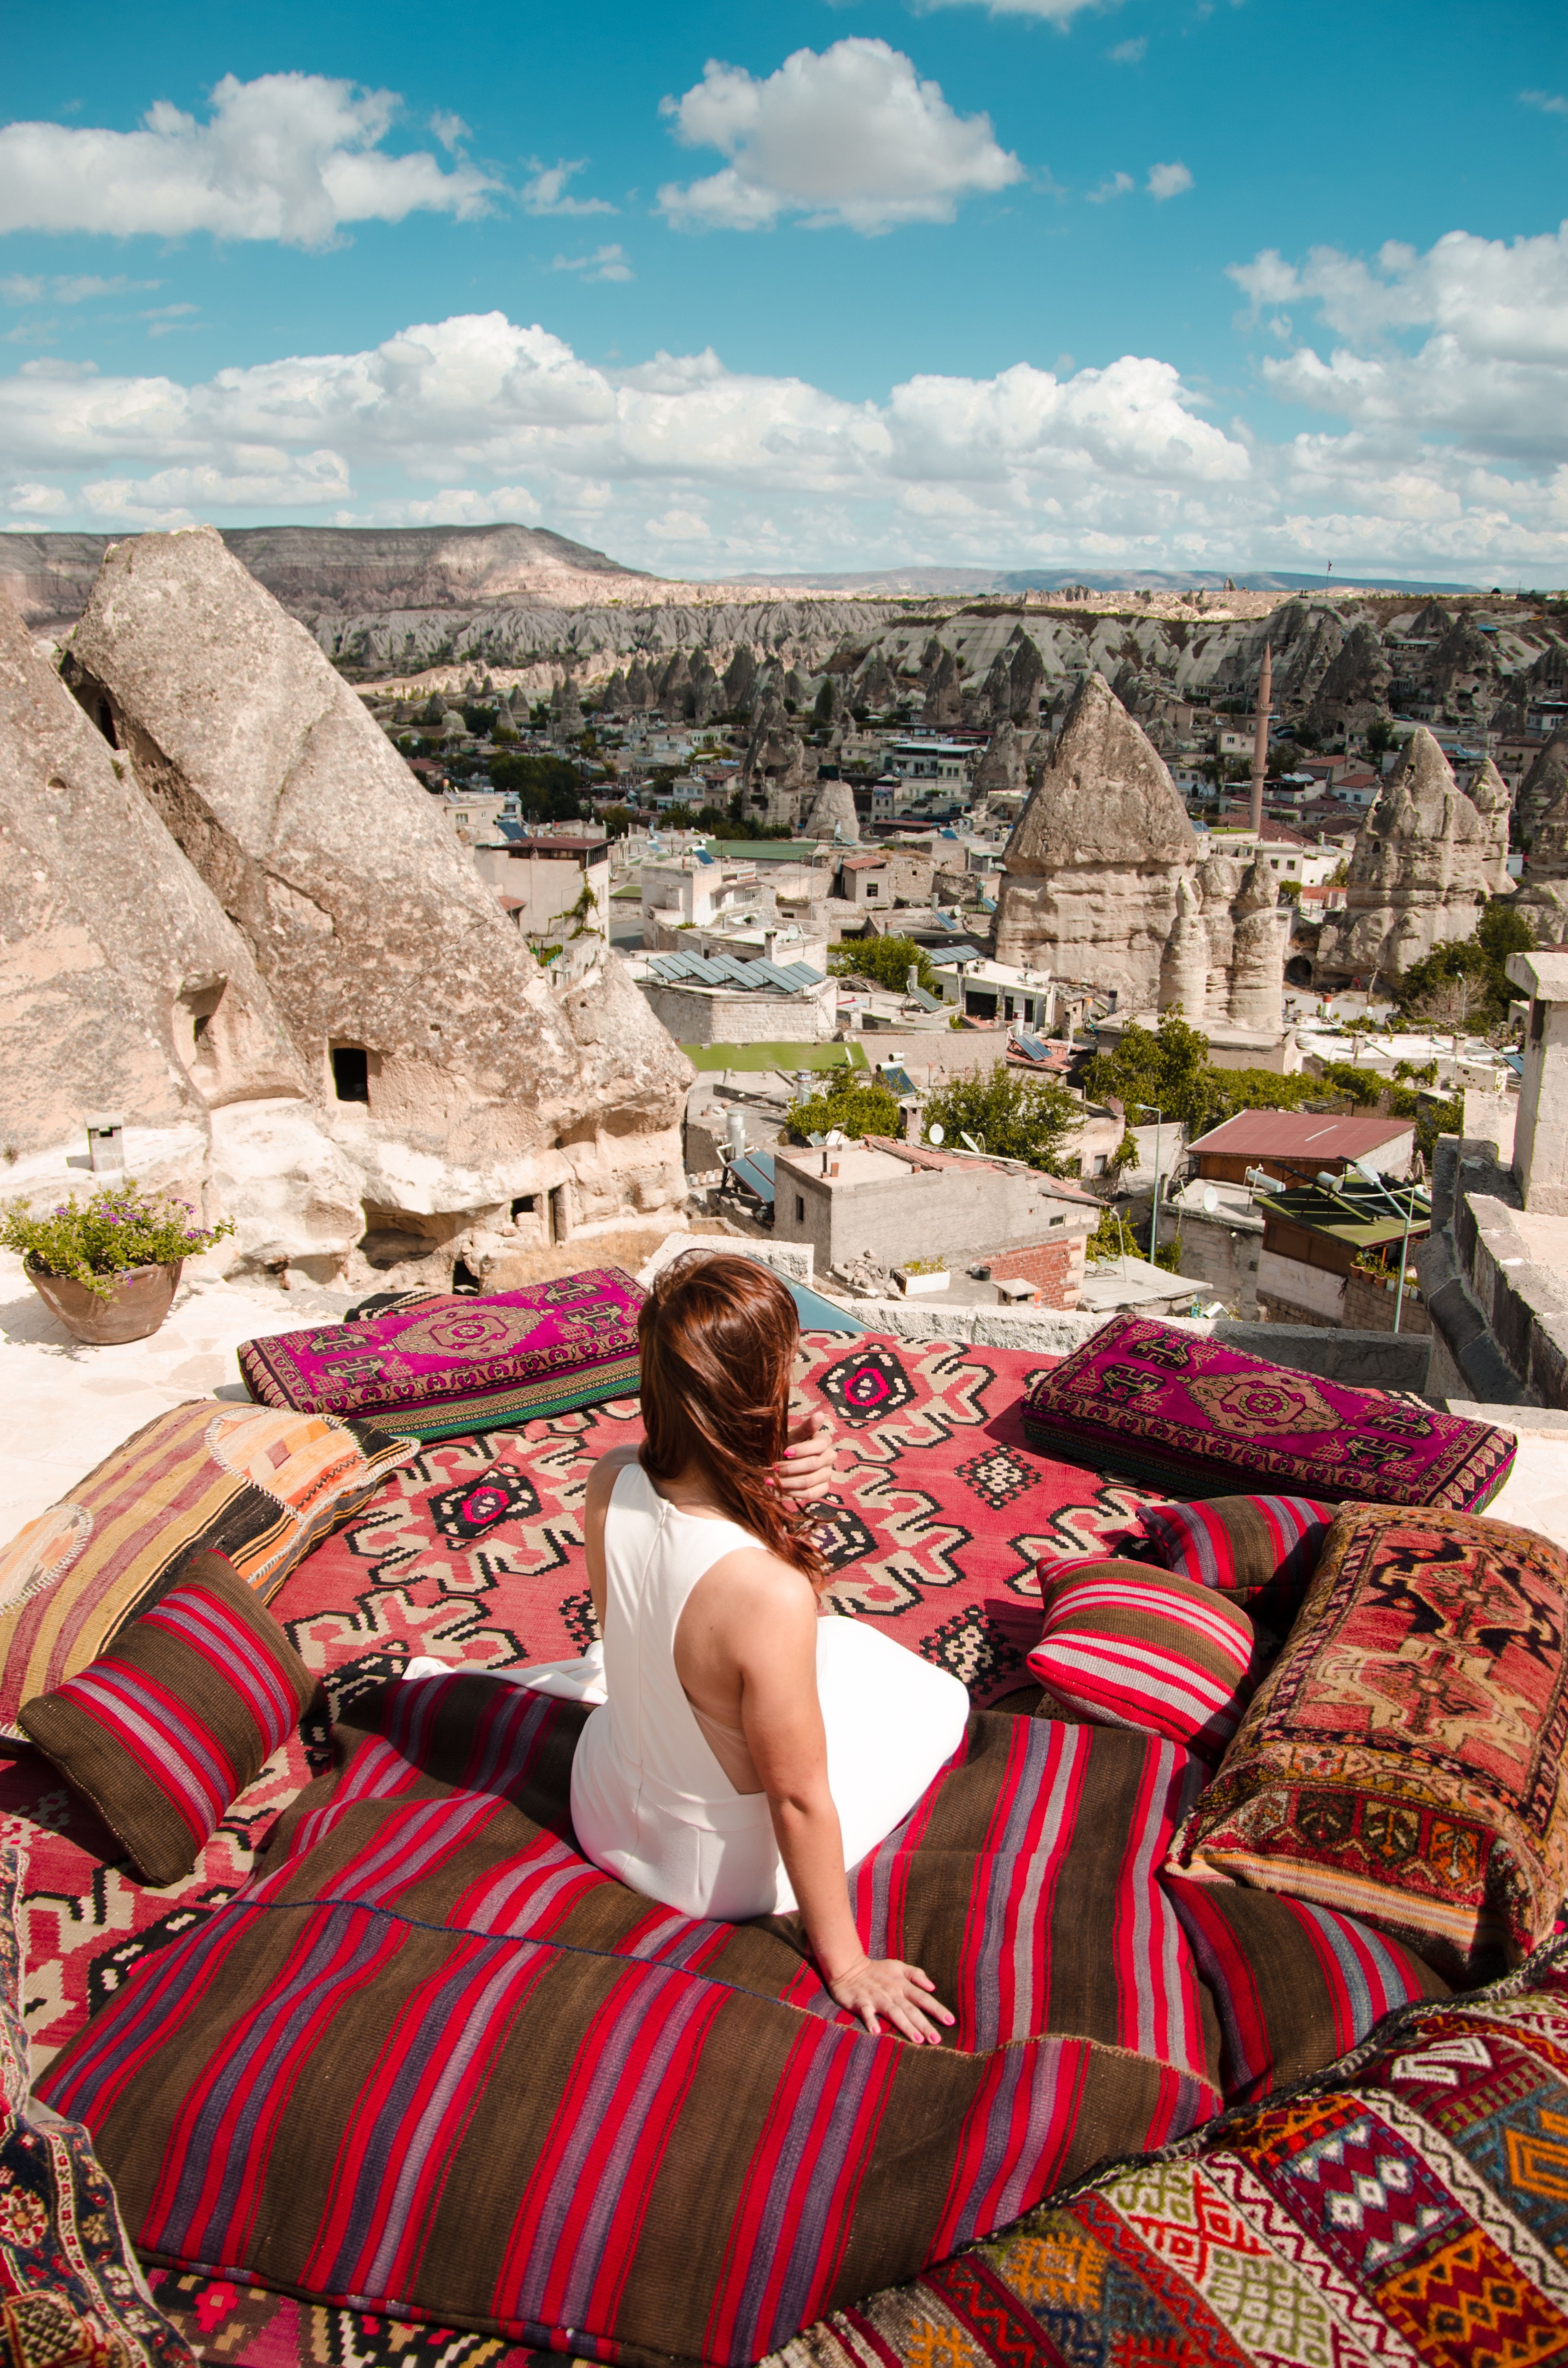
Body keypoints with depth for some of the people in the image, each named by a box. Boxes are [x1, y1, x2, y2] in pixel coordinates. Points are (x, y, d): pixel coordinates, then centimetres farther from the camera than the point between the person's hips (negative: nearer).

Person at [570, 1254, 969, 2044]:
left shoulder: (610, 1481, -22)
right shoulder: (769, 1597, -40)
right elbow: (798, 1800, -26)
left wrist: (781, 1486, -24)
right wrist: (846, 1965, -10)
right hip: (718, 1871, -6)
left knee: (847, 1642, 27)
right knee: (936, 1694, 17)